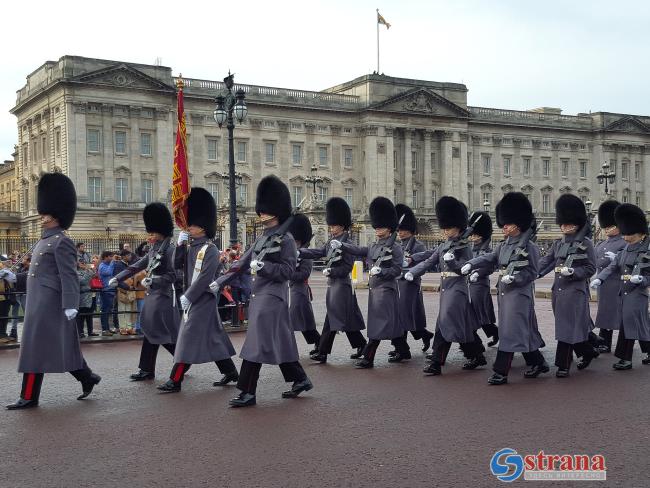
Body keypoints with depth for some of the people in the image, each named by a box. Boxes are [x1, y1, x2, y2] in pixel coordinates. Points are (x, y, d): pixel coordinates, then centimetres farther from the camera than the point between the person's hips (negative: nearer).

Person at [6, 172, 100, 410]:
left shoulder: (61, 242, -12)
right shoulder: (45, 241, 18)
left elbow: (69, 277, -18)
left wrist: (70, 306, -24)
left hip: (48, 305, -10)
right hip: (39, 304, 10)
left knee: (36, 349, -6)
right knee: (59, 347, 14)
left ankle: (29, 397, 0)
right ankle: (88, 378, 23)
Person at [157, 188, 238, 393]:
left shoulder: (210, 249, -14)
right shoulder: (191, 247, 12)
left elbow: (205, 278, -20)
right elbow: (178, 265, 9)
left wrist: (187, 297, -18)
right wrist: (180, 244, -2)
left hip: (203, 299, -9)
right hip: (192, 298, 9)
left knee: (189, 335, -8)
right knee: (213, 337, 13)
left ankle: (175, 380, -5)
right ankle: (231, 372, 22)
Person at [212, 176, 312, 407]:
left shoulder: (286, 239, -9)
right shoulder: (261, 239, 15)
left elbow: (288, 270, -13)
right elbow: (242, 263, 15)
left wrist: (262, 266, -23)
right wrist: (220, 282, 9)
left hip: (272, 297, -8)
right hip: (259, 296, 8)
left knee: (257, 343, -9)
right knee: (279, 342, 14)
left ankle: (248, 393, -4)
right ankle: (301, 380, 26)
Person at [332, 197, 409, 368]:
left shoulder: (395, 247, -7)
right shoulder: (374, 246, 15)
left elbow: (397, 270, -10)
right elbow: (357, 250, 4)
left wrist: (381, 271, -24)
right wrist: (340, 245, -10)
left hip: (386, 288, -8)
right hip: (374, 287, 8)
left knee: (379, 322, -7)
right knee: (391, 321, 15)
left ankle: (368, 358, -7)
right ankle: (403, 352, 27)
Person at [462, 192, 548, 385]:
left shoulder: (529, 247, -9)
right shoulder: (504, 245, 13)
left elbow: (531, 273, -9)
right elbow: (489, 259, 7)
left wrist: (514, 278, -23)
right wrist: (471, 265, -9)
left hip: (519, 294, -8)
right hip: (504, 293, 8)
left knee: (510, 331, -8)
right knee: (524, 331, 16)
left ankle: (500, 372, -6)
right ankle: (538, 363, 30)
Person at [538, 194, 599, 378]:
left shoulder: (585, 244, -5)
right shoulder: (558, 243, 11)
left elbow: (591, 268, -5)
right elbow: (546, 262, 7)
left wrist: (572, 271, -20)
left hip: (575, 291, -6)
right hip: (558, 290, 6)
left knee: (568, 327, -6)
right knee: (574, 326, 15)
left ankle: (563, 365, -1)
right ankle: (588, 352, 35)